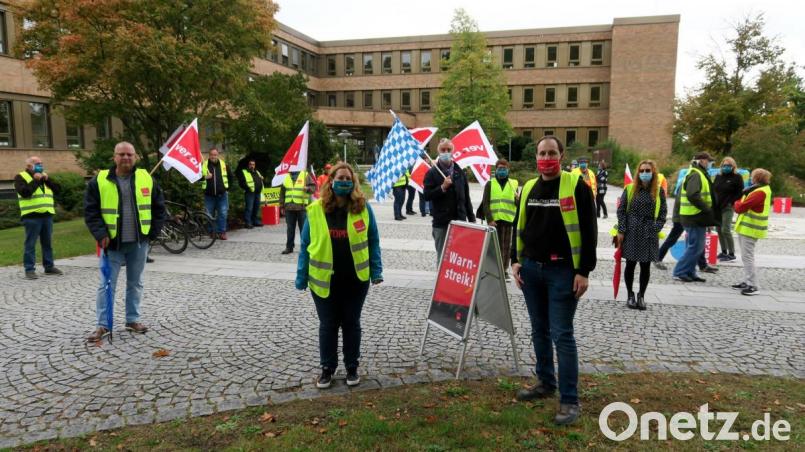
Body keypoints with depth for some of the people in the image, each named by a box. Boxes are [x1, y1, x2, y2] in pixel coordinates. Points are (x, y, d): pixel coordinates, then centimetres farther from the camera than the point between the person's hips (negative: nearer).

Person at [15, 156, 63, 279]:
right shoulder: (20, 177, 0)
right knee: (30, 244, -4)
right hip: (32, 216, -6)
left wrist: (47, 179, -4)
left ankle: (49, 267, 18)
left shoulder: (44, 176, 19)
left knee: (48, 243, 11)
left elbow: (57, 189, 9)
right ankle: (29, 269, -1)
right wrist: (36, 180, -12)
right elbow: (24, 192, -17)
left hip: (47, 215, 6)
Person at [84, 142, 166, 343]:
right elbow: (90, 211, -3)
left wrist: (154, 231, 1)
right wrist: (100, 234, -13)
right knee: (107, 285, 1)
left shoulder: (147, 179, 2)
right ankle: (102, 325, 10)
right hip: (112, 243, -2)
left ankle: (133, 320, 23)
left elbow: (159, 207, 8)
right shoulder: (99, 181, -3)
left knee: (135, 283, 12)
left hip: (139, 243, 2)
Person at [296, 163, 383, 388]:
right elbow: (306, 245, 0)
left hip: (356, 278, 0)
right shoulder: (316, 210, -5)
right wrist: (302, 277, -1)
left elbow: (373, 241, 2)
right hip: (324, 279, 0)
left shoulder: (363, 208, -3)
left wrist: (376, 270, -3)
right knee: (328, 324, 12)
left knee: (351, 323, 14)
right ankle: (327, 368, 28)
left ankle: (352, 367, 29)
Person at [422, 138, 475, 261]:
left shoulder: (459, 173, 11)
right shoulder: (432, 173, 1)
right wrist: (442, 187, -18)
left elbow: (466, 198, 14)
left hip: (460, 221, 3)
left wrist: (472, 219, 11)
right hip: (441, 223, -3)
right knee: (442, 256, 3)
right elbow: (426, 195, -7)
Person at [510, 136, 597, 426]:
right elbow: (519, 227, 16)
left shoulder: (576, 187, -6)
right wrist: (516, 260, 6)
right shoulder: (528, 188, 10)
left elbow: (588, 231, -8)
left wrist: (583, 271, -13)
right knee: (539, 330, 15)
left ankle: (569, 400, 4)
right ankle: (545, 382, 31)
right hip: (531, 269, 6)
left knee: (562, 335, -5)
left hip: (562, 271, -6)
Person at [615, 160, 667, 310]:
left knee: (646, 266, 6)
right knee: (630, 264, 5)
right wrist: (621, 231, -5)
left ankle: (641, 296, 21)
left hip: (649, 234, 1)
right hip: (631, 232, -1)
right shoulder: (630, 189, 0)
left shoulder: (659, 191, 3)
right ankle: (630, 295, 20)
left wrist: (656, 228, -7)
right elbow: (621, 210, 0)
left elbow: (663, 213, 6)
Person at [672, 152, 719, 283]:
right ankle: (680, 272, -1)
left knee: (695, 246, 15)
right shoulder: (696, 175, -14)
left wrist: (707, 209, 15)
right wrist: (707, 209, -22)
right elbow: (692, 195, -27)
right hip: (695, 217, -10)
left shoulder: (699, 174, 19)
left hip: (696, 217, 10)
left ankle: (690, 272, 20)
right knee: (695, 246, -6)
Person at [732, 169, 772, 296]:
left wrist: (736, 202, -1)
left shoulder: (759, 193, -20)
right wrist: (740, 202, -4)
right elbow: (748, 203, 12)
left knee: (747, 257, -7)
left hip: (750, 228, -10)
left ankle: (753, 286, -5)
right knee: (746, 256, 17)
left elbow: (740, 208, -21)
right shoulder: (764, 190, 13)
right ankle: (747, 282, 25)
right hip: (747, 227, 10)